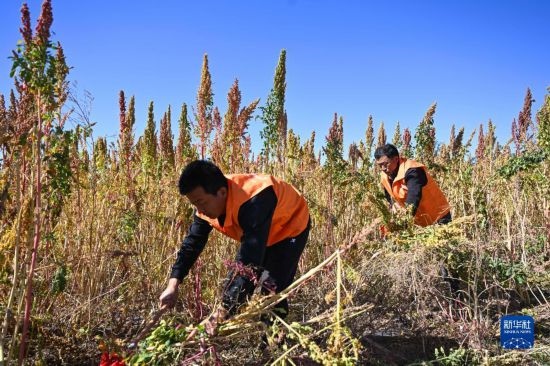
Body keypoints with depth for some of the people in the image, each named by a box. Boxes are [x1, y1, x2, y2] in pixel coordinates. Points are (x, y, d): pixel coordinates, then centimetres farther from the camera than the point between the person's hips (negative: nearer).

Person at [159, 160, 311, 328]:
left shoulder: (253, 201, -44)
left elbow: (249, 262, -46)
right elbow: (192, 243, -8)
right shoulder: (206, 202, -19)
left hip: (290, 227, -7)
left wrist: (223, 312, -46)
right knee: (231, 287, 3)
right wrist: (173, 284, -21)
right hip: (256, 234, 7)